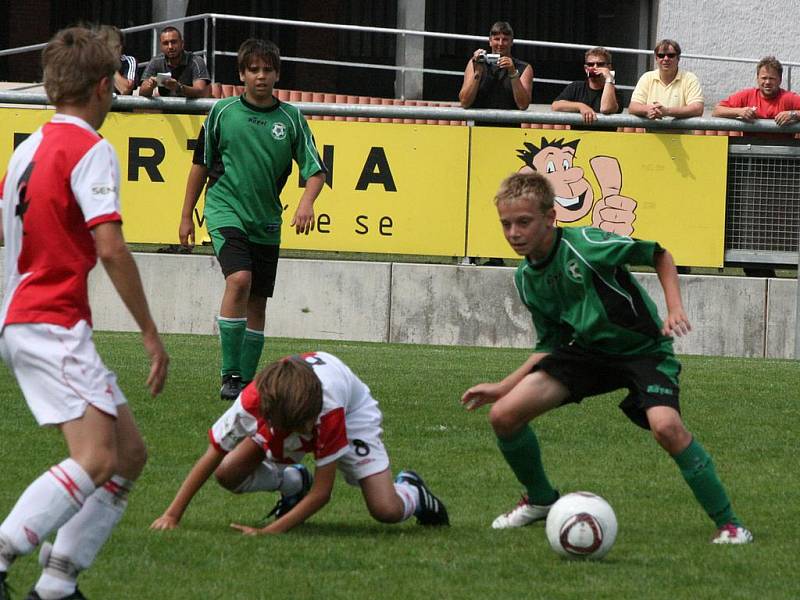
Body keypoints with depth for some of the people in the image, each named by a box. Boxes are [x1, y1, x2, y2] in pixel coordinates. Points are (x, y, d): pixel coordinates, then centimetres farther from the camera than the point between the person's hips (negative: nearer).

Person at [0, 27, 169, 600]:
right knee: (95, 459, -21)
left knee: (130, 453, 9)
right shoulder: (91, 150, -11)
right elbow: (111, 248, -19)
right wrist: (151, 332, -14)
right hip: (53, 323, -10)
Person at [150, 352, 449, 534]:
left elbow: (322, 492, -38)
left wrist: (270, 531, -45)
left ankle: (412, 491, 17)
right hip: (284, 409, 3)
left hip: (352, 410, -3)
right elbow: (211, 459, -27)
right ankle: (294, 482, 11)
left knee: (387, 510, -20)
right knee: (228, 474, -17)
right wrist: (172, 515, -32)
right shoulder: (251, 403, -40)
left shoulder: (329, 410, -45)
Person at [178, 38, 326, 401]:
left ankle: (246, 381, 17)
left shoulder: (291, 119, 4)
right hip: (226, 211, -3)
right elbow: (201, 165, 9)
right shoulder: (223, 112, 1)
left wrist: (306, 202, -17)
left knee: (257, 303, 6)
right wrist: (186, 216, 11)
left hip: (266, 222, 3)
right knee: (238, 279, -25)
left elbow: (315, 169, 3)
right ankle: (230, 374, -20)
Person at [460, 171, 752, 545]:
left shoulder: (586, 245, -22)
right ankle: (540, 500, 19)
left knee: (666, 426, -33)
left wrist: (675, 309, -20)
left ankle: (728, 523, -18)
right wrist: (503, 388, 6)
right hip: (588, 350, 6)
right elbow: (551, 346, 11)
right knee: (504, 415, -7)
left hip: (643, 349, -6)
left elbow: (660, 255, -9)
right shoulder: (526, 279, -1)